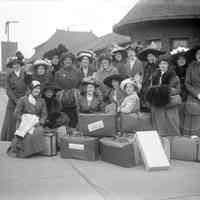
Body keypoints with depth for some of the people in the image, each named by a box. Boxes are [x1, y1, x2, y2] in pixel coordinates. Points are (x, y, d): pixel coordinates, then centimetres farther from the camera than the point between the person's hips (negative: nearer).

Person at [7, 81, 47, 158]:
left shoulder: (42, 101, 15)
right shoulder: (23, 99, 7)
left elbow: (44, 114, 11)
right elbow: (17, 112, 4)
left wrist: (40, 122, -6)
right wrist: (22, 121, -9)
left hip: (36, 122, 2)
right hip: (24, 121, -2)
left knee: (38, 131, -28)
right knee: (27, 134, -28)